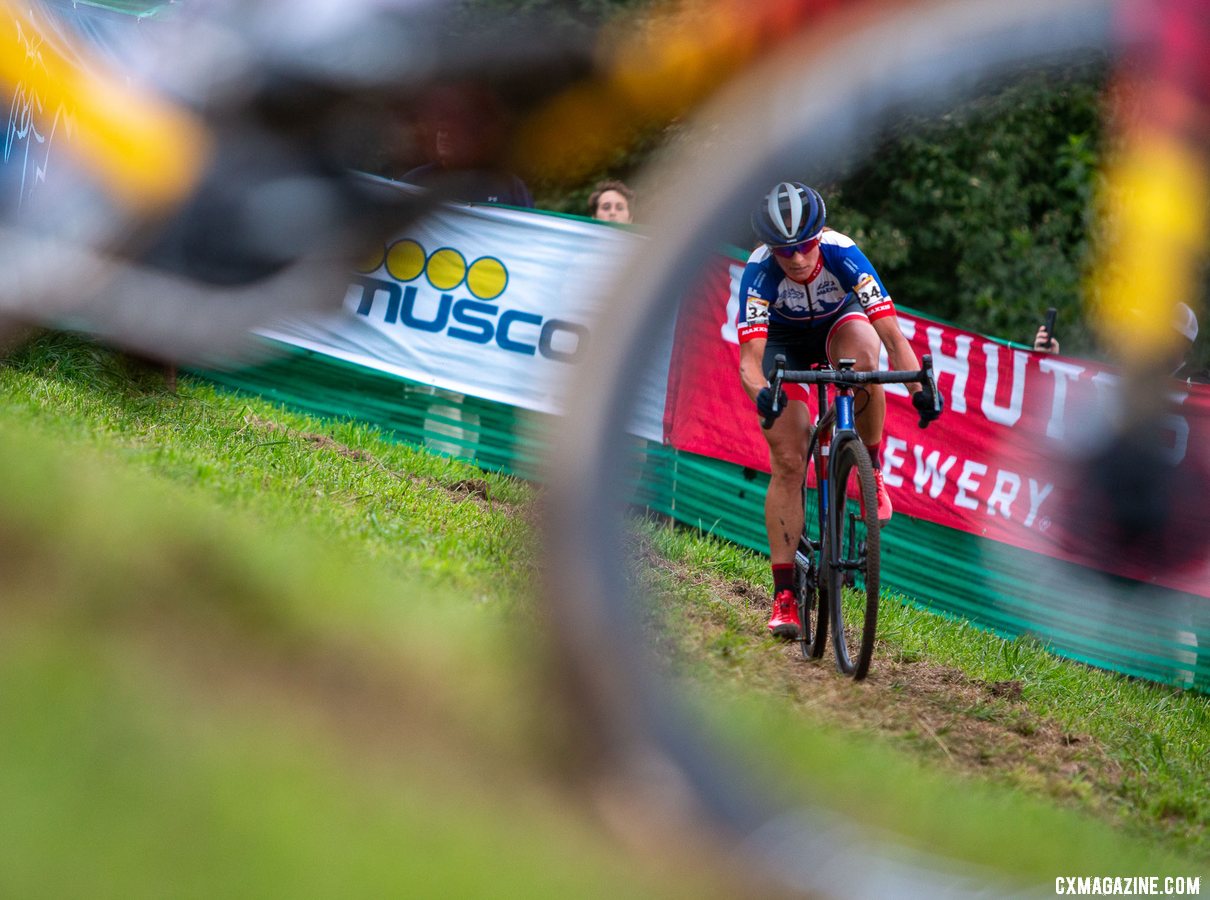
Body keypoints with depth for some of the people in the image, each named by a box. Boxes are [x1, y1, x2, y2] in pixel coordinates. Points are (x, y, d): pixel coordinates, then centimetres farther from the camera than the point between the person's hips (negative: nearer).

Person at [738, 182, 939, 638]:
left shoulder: (842, 254, -34)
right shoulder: (759, 271, -34)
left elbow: (892, 335, -38)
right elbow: (749, 356, -41)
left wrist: (919, 387, -54)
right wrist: (760, 392, -63)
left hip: (840, 321, 0)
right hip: (785, 340, 0)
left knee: (862, 360, -39)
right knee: (787, 463, -13)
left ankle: (872, 467, -14)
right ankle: (784, 593, -8)